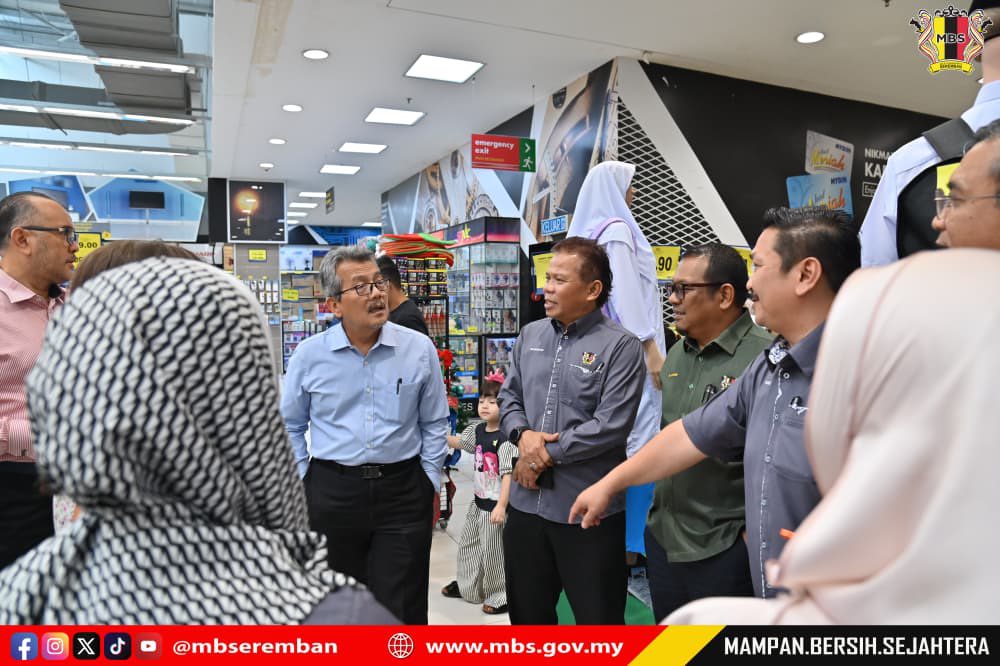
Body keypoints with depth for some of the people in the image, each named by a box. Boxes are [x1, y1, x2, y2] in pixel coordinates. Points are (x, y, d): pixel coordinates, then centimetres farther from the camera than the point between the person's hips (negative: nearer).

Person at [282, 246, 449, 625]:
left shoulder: (419, 348, -3)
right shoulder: (310, 354, -3)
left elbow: (435, 423, 6)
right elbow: (290, 426, 10)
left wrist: (431, 483, 5)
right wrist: (302, 482, 5)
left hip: (404, 493, -1)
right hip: (331, 493, 1)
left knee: (401, 610, 5)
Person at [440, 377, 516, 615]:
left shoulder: (505, 439, -21)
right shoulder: (477, 429, 2)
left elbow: (508, 475, -23)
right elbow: (457, 442, 19)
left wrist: (501, 506, -25)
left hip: (495, 503, -8)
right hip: (478, 500, 9)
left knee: (493, 551, 3)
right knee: (467, 543, 21)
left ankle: (501, 595, 23)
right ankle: (467, 586, 41)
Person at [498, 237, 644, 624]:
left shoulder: (620, 346, -11)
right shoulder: (530, 335, 9)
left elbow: (611, 426, -19)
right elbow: (508, 397, 12)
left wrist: (546, 455, -15)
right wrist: (523, 434, -10)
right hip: (526, 502, 6)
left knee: (597, 617, 12)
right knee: (526, 613, 23)